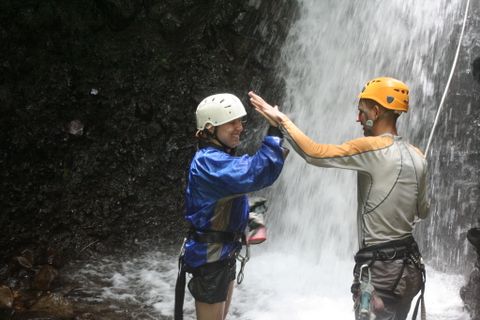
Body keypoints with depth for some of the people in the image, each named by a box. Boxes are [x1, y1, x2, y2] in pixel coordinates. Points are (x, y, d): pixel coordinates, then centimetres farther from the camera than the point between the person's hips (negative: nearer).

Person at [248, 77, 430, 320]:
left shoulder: (373, 147, -17)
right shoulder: (417, 157, 4)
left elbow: (315, 153, -19)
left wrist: (281, 119, -9)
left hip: (380, 271, -7)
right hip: (410, 266, 7)